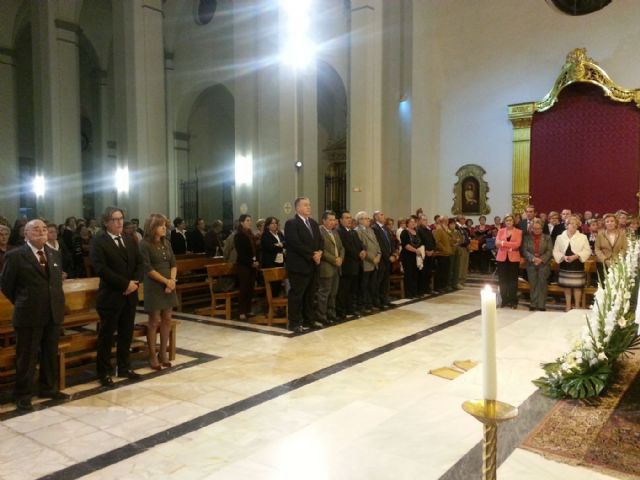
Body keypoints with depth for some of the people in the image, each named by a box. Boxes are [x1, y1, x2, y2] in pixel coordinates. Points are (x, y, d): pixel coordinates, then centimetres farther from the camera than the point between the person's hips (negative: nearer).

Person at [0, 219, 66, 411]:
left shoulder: (55, 255, 10)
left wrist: (56, 303, 11)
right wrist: (22, 303, 4)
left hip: (53, 314, 5)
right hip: (29, 315, -5)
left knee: (51, 355, 15)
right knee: (26, 357, 5)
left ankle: (49, 389, 29)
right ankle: (23, 395, 18)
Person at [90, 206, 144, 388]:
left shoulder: (129, 241, 14)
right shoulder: (99, 242, -7)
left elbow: (139, 263, 11)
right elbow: (101, 268, -17)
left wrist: (135, 282, -8)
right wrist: (125, 284, -17)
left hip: (130, 295, 6)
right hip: (110, 296, -6)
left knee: (126, 334, 13)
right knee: (106, 336, 2)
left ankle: (124, 368, 24)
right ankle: (104, 373, 12)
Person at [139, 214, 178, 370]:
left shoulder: (166, 242, 10)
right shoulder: (144, 244, -8)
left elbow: (173, 264, 8)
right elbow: (148, 268, -13)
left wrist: (172, 280, -8)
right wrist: (166, 281, -14)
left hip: (169, 285, 6)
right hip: (154, 287, -6)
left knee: (167, 320, 8)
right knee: (154, 321, -1)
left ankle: (163, 353, 20)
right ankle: (153, 356, 11)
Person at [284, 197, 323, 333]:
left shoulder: (314, 223, 16)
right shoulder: (291, 223, -10)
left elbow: (320, 240, 14)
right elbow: (296, 244, -19)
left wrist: (319, 252, -7)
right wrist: (312, 255, -17)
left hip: (313, 265, 8)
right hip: (299, 265, -7)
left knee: (310, 295, 14)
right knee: (296, 295, -1)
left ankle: (309, 319, 24)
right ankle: (295, 323, 6)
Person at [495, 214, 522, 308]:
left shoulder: (518, 231, 3)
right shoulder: (500, 231, 9)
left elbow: (517, 244, -12)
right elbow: (497, 244, -3)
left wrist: (503, 243, -13)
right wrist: (510, 246, -18)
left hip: (513, 258, -2)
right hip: (502, 257, 2)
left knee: (513, 280, 1)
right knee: (502, 280, 4)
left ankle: (513, 301, 7)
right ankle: (504, 300, 12)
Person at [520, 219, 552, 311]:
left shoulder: (547, 237, 4)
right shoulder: (527, 237, 6)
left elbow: (549, 251, -2)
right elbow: (524, 250, -1)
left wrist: (541, 259, -15)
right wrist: (533, 258, -15)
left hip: (543, 264, -1)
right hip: (531, 264, 1)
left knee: (542, 285, 0)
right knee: (532, 285, 4)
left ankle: (542, 305, 6)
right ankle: (533, 304, 12)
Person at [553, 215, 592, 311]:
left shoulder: (583, 237, -1)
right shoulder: (560, 237, 2)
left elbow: (587, 251, -4)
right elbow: (556, 251, 3)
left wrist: (576, 256, -18)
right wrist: (563, 257, -15)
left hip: (577, 265, -2)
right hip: (565, 265, 2)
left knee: (577, 286, 1)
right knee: (566, 286, 8)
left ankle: (577, 306, 13)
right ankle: (568, 306, 20)